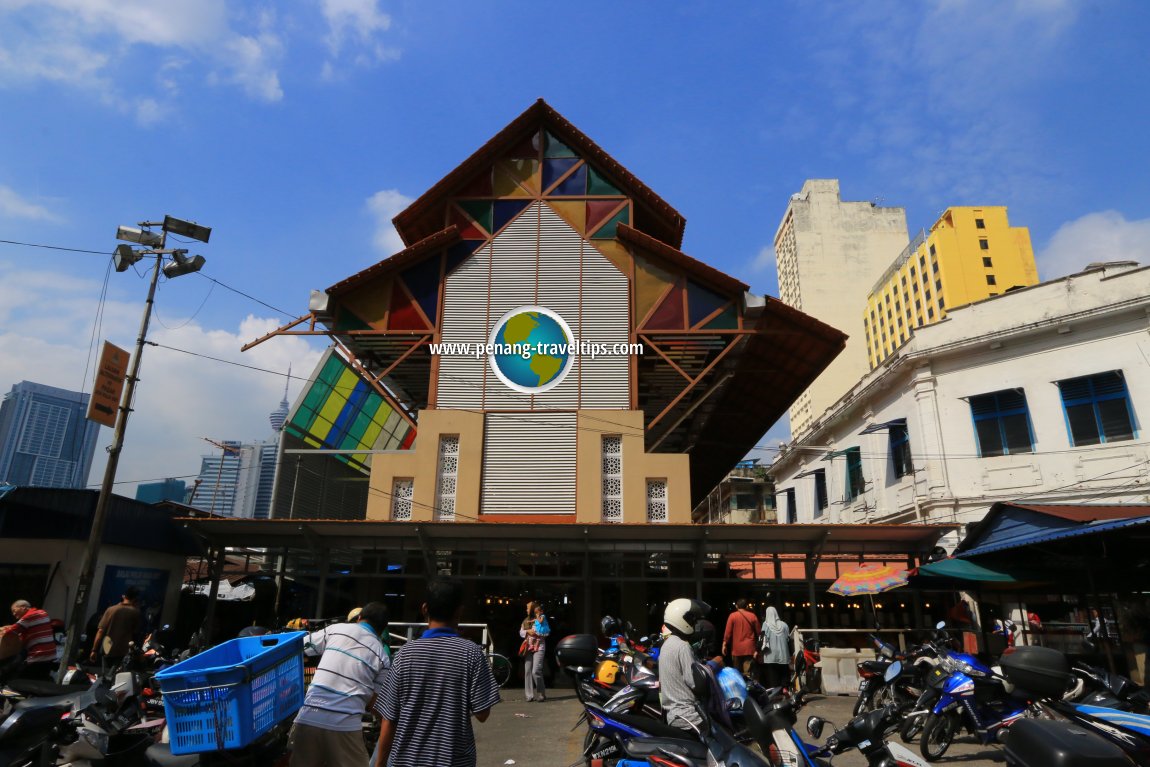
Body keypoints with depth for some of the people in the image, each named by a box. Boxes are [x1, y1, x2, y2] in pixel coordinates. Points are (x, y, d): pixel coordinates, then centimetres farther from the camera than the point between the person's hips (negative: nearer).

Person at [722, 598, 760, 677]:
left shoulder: (732, 616, -2)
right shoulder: (753, 616, 3)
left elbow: (728, 632, -6)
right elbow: (758, 632, 6)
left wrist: (724, 644, 0)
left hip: (736, 648, 0)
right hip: (749, 648, 1)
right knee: (748, 672, -3)